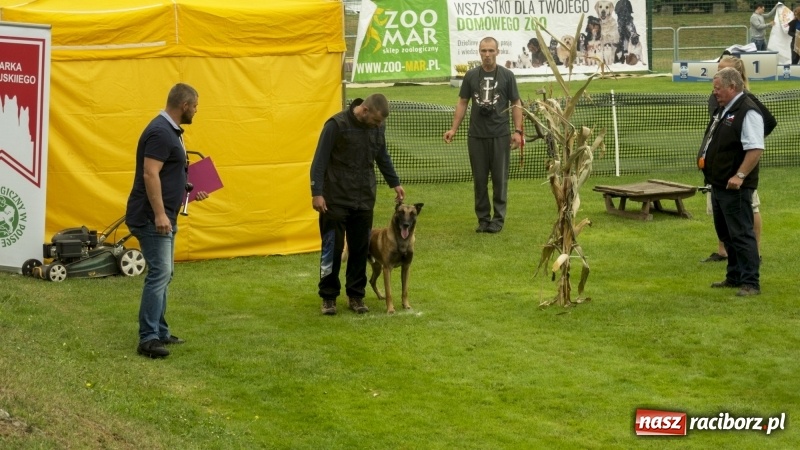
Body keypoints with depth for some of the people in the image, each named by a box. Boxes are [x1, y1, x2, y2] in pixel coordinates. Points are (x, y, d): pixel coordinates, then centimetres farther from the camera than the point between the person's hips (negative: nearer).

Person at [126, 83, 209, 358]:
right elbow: (150, 174, -24)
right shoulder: (160, 132, -17)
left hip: (163, 217, 11)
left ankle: (159, 331, 20)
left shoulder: (171, 131, 15)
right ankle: (148, 339, -14)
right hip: (152, 218, -11)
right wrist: (159, 214, -28)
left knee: (163, 274, 14)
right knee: (159, 274, -13)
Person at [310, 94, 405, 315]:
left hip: (364, 200, 5)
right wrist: (317, 193, -17)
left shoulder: (378, 126, 3)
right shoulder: (337, 125, -15)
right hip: (336, 200, -5)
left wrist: (395, 183, 17)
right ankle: (328, 296, 13)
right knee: (332, 249, 1)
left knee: (360, 249, 7)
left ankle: (356, 295, 18)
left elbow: (383, 157, 19)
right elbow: (320, 160, -13)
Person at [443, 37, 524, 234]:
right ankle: (483, 218, 14)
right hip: (476, 136, 2)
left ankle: (498, 219, 9)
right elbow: (462, 102, 10)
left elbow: (516, 104, 3)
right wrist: (453, 129, 3)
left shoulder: (506, 75, 1)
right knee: (479, 179, 6)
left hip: (500, 136, -2)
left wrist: (518, 131, -6)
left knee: (500, 179, 1)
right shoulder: (471, 75, 7)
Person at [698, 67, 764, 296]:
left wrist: (740, 176, -28)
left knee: (741, 233, -8)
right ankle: (735, 277, 28)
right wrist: (705, 159, 13)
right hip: (718, 183, 10)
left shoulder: (747, 112, -18)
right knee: (725, 233, 18)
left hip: (735, 186, -10)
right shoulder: (723, 109, 14)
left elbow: (756, 149, -24)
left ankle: (750, 283, -5)